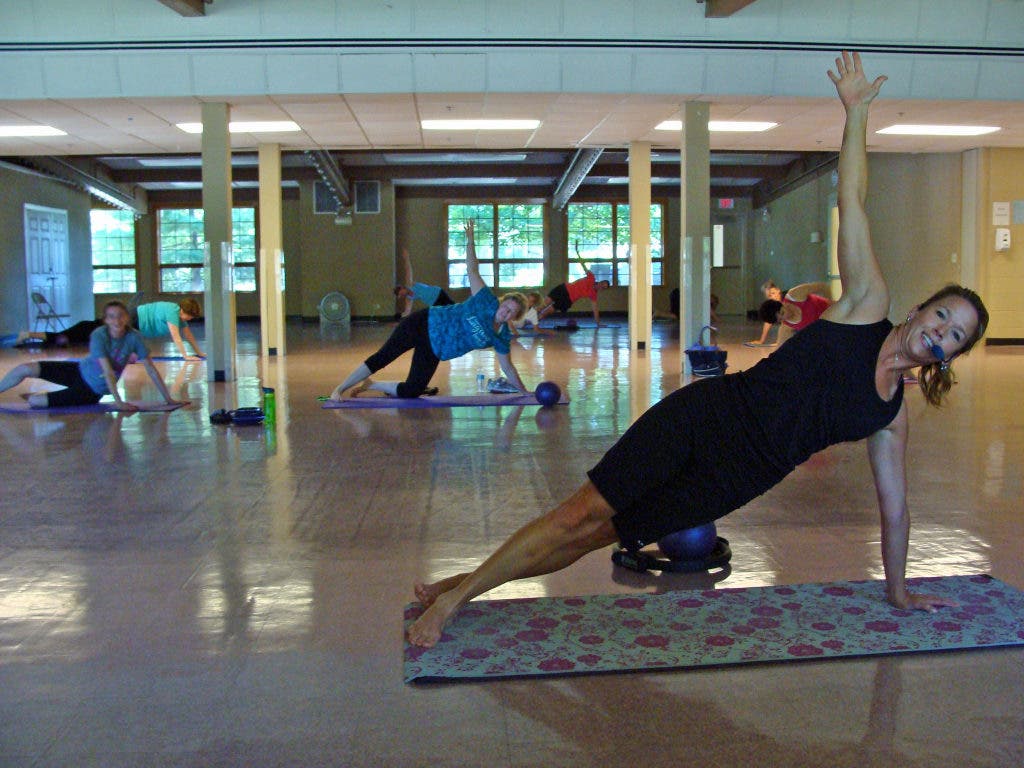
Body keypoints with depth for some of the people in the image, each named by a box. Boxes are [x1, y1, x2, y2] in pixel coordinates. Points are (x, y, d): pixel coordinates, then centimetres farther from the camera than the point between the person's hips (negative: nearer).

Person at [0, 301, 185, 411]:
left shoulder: (134, 337, -20)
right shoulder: (99, 335, -23)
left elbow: (151, 370, -15)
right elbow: (108, 372, -29)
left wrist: (168, 399, -18)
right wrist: (118, 401, -35)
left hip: (92, 391, 0)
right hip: (79, 371, 0)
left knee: (33, 402, -13)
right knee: (26, 369, -14)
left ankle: (29, 396, 23)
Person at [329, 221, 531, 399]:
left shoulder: (502, 338, -4)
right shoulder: (487, 302, -14)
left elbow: (507, 368, 8)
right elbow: (472, 270, -10)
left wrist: (524, 391, 9)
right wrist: (470, 239, -16)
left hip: (433, 352, 5)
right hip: (424, 324, -5)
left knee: (411, 392, -3)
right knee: (382, 357, -15)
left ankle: (369, 385, 21)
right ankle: (339, 389, -2)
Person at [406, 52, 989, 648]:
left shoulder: (892, 412, 10)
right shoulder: (868, 303, 1)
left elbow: (894, 504, 19)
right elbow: (852, 200, -2)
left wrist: (899, 589, 24)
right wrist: (856, 111, -5)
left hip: (734, 480, 3)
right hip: (707, 416, -3)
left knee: (597, 534, -1)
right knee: (584, 513, -9)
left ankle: (471, 583, 12)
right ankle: (453, 595, 3)